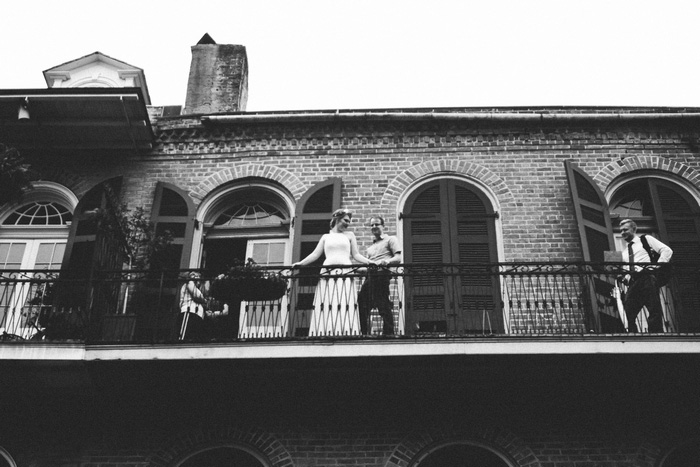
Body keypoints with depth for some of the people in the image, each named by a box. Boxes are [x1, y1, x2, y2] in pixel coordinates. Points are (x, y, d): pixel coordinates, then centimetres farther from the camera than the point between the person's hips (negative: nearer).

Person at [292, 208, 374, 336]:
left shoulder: (349, 235, 19)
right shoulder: (326, 237, 20)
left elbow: (356, 255, 13)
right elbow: (315, 254, 14)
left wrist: (370, 262, -4)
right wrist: (301, 263, 1)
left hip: (345, 273, -1)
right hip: (327, 273, 1)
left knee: (345, 305, -12)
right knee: (326, 306, -9)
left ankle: (345, 333, -16)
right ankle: (325, 333, -13)